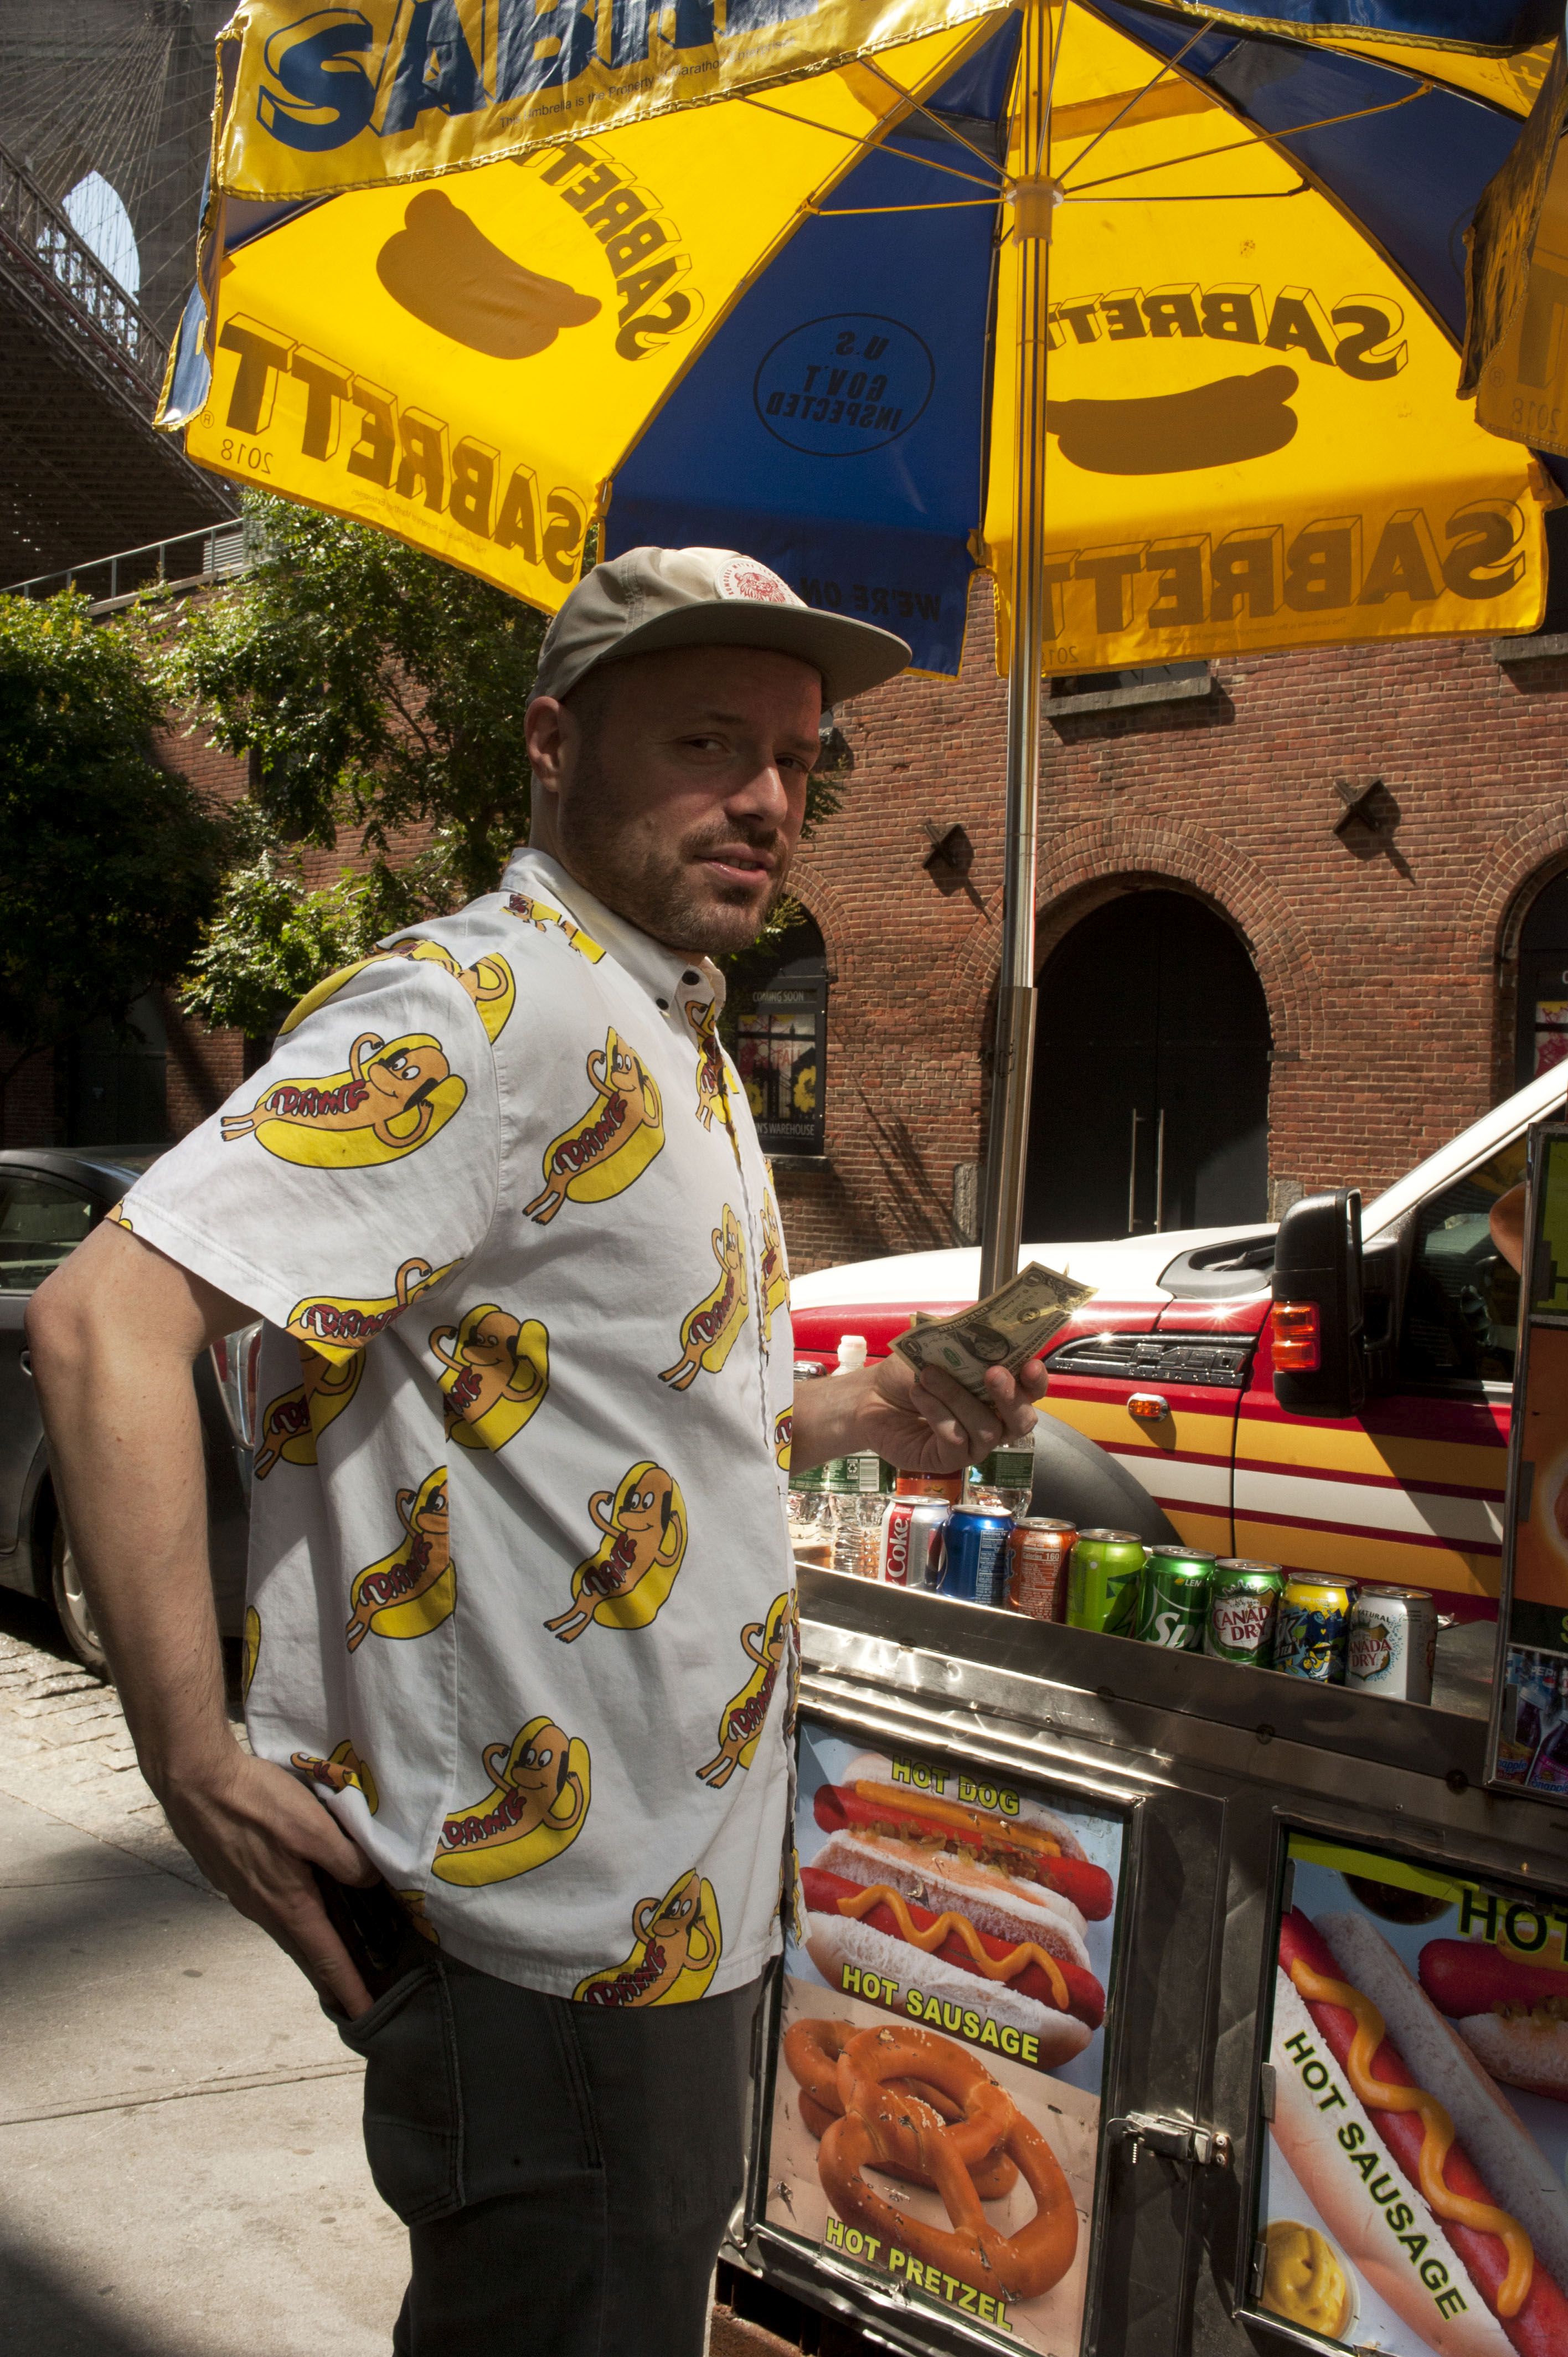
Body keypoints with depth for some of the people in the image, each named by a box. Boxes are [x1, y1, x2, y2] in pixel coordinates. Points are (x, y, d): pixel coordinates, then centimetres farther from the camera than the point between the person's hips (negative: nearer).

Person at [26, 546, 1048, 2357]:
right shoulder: (478, 1007, -20)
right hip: (547, 1944, -10)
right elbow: (105, 1320, -29)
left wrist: (863, 1415, 9)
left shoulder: (665, 1043, 13)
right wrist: (199, 1768, -28)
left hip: (669, 1900, 10)